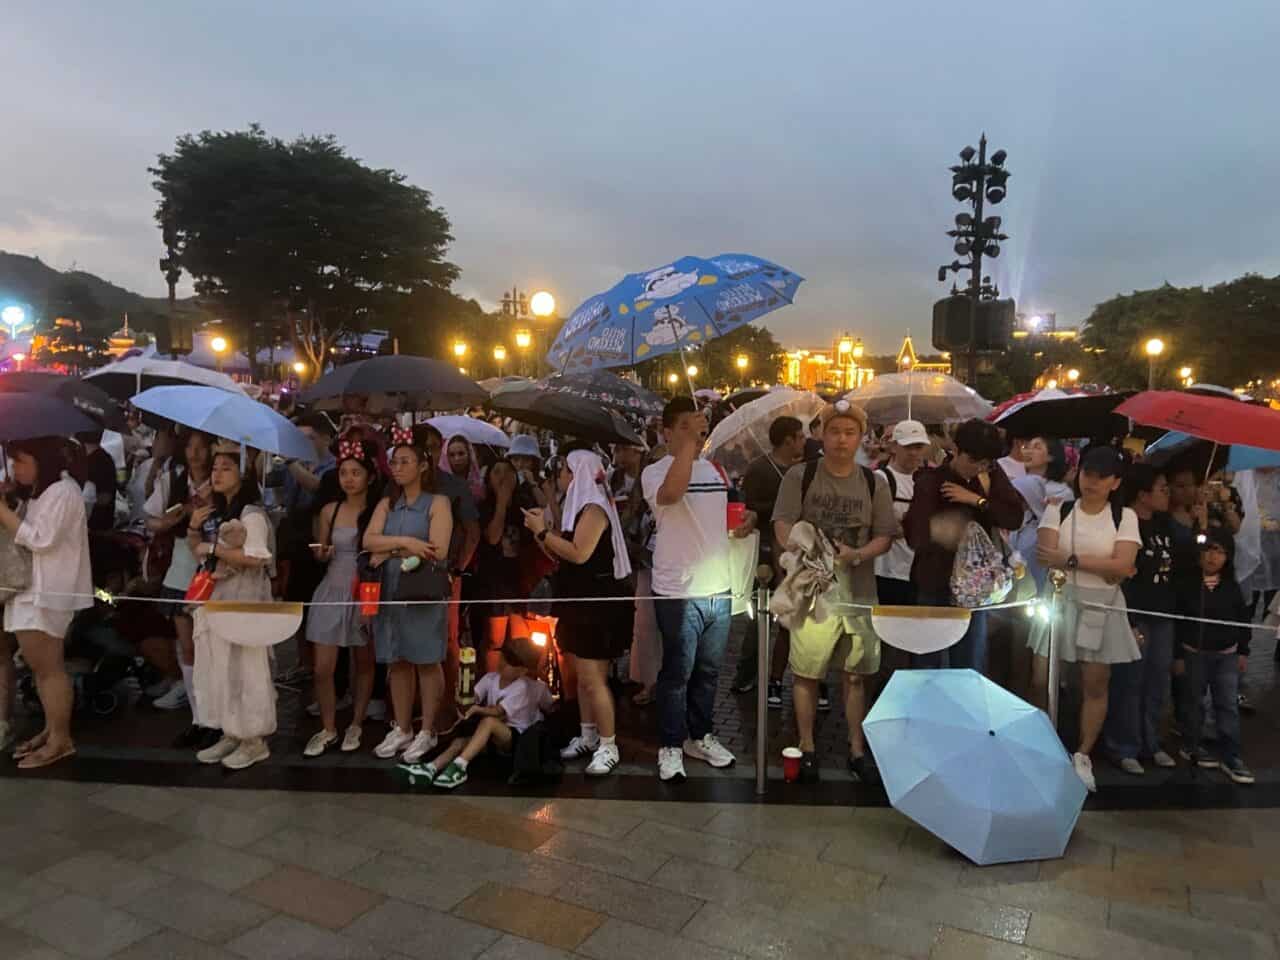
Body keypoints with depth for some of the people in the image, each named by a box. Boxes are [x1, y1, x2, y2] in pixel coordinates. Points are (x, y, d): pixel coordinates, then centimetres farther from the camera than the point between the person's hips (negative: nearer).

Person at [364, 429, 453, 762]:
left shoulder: (437, 502, -4)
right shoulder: (386, 504, 13)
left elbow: (438, 551, -15)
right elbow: (369, 541, -3)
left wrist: (391, 552, -7)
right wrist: (405, 542, -18)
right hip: (390, 590, 5)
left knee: (426, 661, 2)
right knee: (397, 661, 9)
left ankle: (427, 732, 10)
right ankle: (401, 729, 20)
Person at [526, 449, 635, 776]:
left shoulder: (594, 508, -14)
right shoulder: (578, 506, 15)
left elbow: (579, 554, -24)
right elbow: (563, 557, 15)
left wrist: (542, 531, -16)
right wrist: (541, 532, 4)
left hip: (596, 602, -10)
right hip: (580, 601, 10)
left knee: (593, 678, -8)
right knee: (583, 676, 14)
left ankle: (608, 746, 0)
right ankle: (588, 736, 23)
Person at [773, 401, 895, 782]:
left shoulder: (875, 483, 6)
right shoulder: (800, 476, -1)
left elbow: (885, 536, 6)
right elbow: (783, 526, -6)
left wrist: (856, 555, -13)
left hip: (859, 592, 2)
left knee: (855, 674, 11)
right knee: (806, 672, 3)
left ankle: (857, 750, 24)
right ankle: (807, 748, 18)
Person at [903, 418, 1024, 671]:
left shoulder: (993, 478, 5)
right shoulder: (930, 481, -10)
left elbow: (1015, 518, -5)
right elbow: (915, 536, -23)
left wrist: (978, 500, -15)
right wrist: (936, 532, -46)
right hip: (935, 586, -4)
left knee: (971, 669, 11)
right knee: (929, 666, 3)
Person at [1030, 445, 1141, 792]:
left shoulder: (1125, 516, 1)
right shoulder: (1058, 509, 2)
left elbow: (1123, 566, -12)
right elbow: (1048, 559, -11)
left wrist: (1070, 560, -20)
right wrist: (1103, 568, -16)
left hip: (1101, 608, 0)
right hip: (1060, 601, 0)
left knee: (1096, 686, 6)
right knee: (1040, 681, -1)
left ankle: (1082, 758, 19)